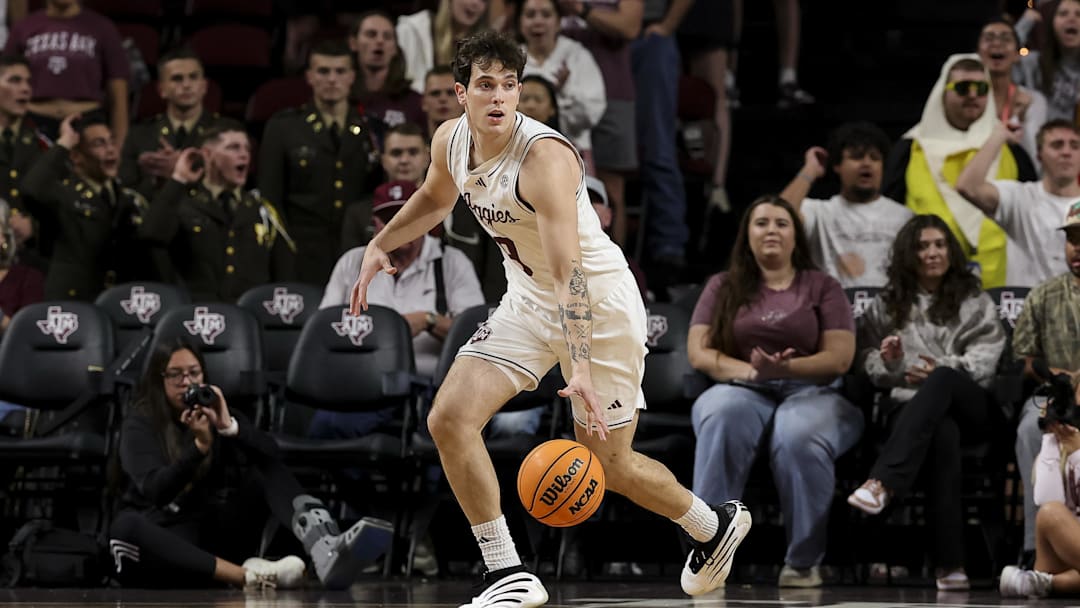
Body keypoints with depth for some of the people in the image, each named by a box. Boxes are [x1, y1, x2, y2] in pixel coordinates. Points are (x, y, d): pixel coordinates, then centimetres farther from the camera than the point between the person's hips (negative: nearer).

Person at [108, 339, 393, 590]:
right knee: (124, 528, -37)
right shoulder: (139, 426, 0)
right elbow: (155, 490, -18)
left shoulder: (215, 410, 13)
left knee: (267, 471, -16)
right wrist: (199, 445, -29)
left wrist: (230, 427, -21)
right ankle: (249, 576, -51)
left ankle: (327, 554, -46)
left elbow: (271, 454, -5)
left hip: (219, 528, 4)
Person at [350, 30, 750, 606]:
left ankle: (715, 525, 33)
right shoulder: (450, 141, -7)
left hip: (598, 303, -7)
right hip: (528, 300, 7)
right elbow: (434, 198, 20)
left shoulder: (545, 157, -30)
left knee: (609, 465, 3)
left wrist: (581, 369, -45)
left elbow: (570, 273, -38)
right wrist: (378, 246, 10)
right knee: (449, 418, -12)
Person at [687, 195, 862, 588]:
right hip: (740, 389, 1)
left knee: (799, 437, -39)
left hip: (810, 391, -1)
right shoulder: (723, 287, 20)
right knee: (723, 420, -38)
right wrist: (749, 369, -11)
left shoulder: (822, 287, 16)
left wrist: (785, 368, -15)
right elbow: (698, 352, 8)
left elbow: (840, 358, 4)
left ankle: (803, 561, -27)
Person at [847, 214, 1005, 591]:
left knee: (941, 381, -39)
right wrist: (890, 362, -6)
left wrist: (943, 370, -15)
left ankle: (882, 484, -58)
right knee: (943, 432, -40)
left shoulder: (975, 302, 19)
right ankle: (951, 564, -54)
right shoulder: (886, 306, 23)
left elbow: (985, 359, 4)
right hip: (909, 405, 0)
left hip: (971, 407, 0)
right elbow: (869, 362, 18)